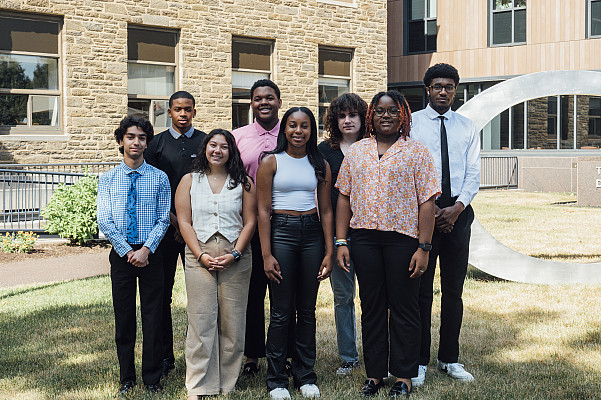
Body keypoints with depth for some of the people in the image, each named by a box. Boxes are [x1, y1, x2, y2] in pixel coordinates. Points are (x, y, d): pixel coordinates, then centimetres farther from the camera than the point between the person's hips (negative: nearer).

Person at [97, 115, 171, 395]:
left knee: (152, 316, 3)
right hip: (121, 253, 1)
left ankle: (152, 378, 15)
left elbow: (163, 219, -1)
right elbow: (104, 221, -1)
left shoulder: (159, 178, 2)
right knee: (124, 316, 7)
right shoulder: (108, 180, 4)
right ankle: (126, 378, 19)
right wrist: (128, 251, -9)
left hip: (151, 254, -1)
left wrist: (146, 249, -13)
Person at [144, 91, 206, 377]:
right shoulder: (157, 144, 8)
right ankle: (164, 356, 10)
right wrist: (173, 219, -6)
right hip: (165, 225, 0)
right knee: (162, 291, 1)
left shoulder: (205, 142, 9)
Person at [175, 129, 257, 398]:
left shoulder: (243, 182, 9)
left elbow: (250, 222, 4)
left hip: (236, 259, 0)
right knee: (201, 320, -3)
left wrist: (234, 254, -8)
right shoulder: (189, 181, 9)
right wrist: (201, 256, -8)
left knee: (232, 321, 1)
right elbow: (184, 222, 3)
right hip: (199, 257, 0)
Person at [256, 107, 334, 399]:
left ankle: (305, 376, 18)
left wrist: (329, 252, 3)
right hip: (281, 231, -3)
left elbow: (326, 210, 10)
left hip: (313, 232, 3)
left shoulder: (320, 165, 10)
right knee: (281, 312, -2)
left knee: (307, 310, 8)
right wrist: (266, 255, -10)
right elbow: (263, 210, -3)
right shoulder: (271, 162, 1)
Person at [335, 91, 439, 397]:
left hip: (403, 237, -3)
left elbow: (427, 202, -3)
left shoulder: (416, 152, 1)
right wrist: (341, 241, 4)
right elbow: (344, 197, 11)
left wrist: (423, 248, -10)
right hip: (364, 237, 3)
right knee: (371, 306, 9)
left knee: (403, 307, 3)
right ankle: (374, 373, 20)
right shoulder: (355, 152, 11)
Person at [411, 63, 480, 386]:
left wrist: (457, 207, -10)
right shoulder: (410, 123, 3)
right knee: (421, 289, -1)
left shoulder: (467, 128, 12)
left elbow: (473, 174, 6)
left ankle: (449, 359, 19)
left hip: (458, 211, 3)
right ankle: (419, 362, 8)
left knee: (454, 289, 8)